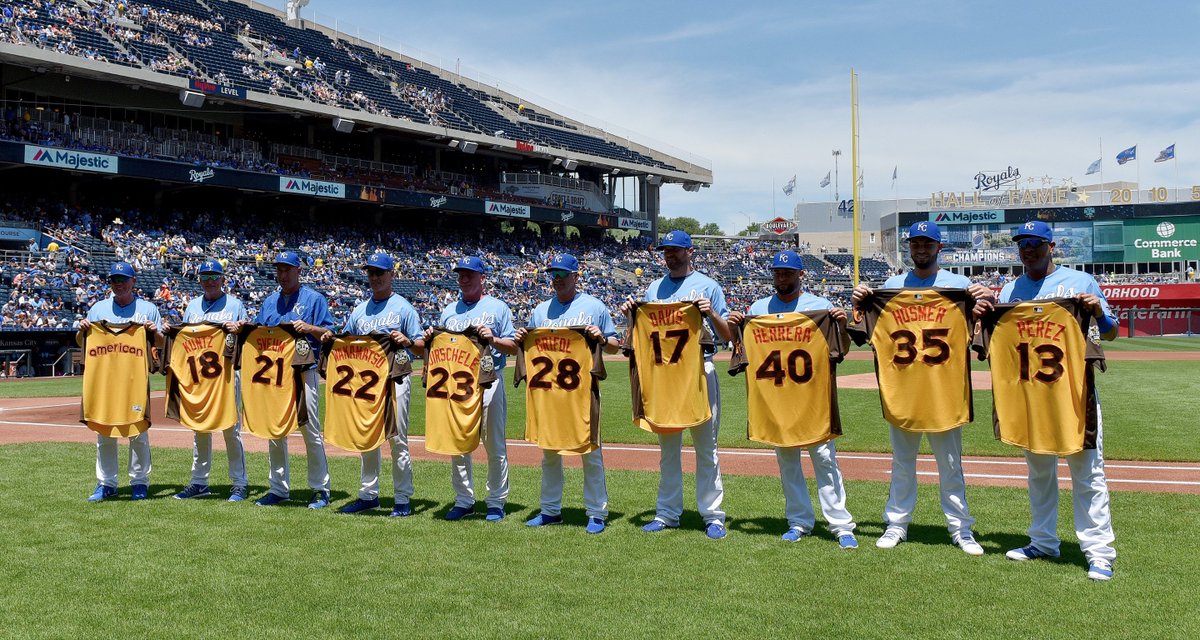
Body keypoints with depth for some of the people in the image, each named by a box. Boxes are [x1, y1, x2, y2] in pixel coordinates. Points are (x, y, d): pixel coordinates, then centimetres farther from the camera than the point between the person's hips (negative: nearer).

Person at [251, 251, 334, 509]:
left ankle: (320, 489, 3)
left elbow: (330, 333, -4)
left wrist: (309, 328, -21)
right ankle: (279, 489, 17)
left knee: (311, 431, -4)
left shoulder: (314, 299, 1)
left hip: (304, 372, -5)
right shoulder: (270, 301, 17)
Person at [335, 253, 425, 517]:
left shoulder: (403, 307, -1)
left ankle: (403, 499, 1)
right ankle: (368, 494, 22)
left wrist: (407, 342, -28)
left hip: (396, 378, -6)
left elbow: (421, 347, -7)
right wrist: (331, 339, -2)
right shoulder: (359, 310, 15)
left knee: (397, 440, -5)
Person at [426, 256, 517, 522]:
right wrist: (431, 338, 0)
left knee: (494, 445, -1)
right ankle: (464, 500, 18)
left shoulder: (497, 308, 4)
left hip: (488, 382, -4)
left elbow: (514, 347, 0)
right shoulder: (449, 310, 18)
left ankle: (496, 502, 9)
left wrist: (493, 339, -17)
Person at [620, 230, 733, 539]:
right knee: (667, 447, 10)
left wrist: (711, 313, -17)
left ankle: (713, 516, 4)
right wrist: (631, 315, -2)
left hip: (700, 371, -4)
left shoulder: (707, 286, 3)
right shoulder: (654, 289, 15)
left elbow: (728, 335, 0)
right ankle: (667, 513, 17)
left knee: (706, 447, -1)